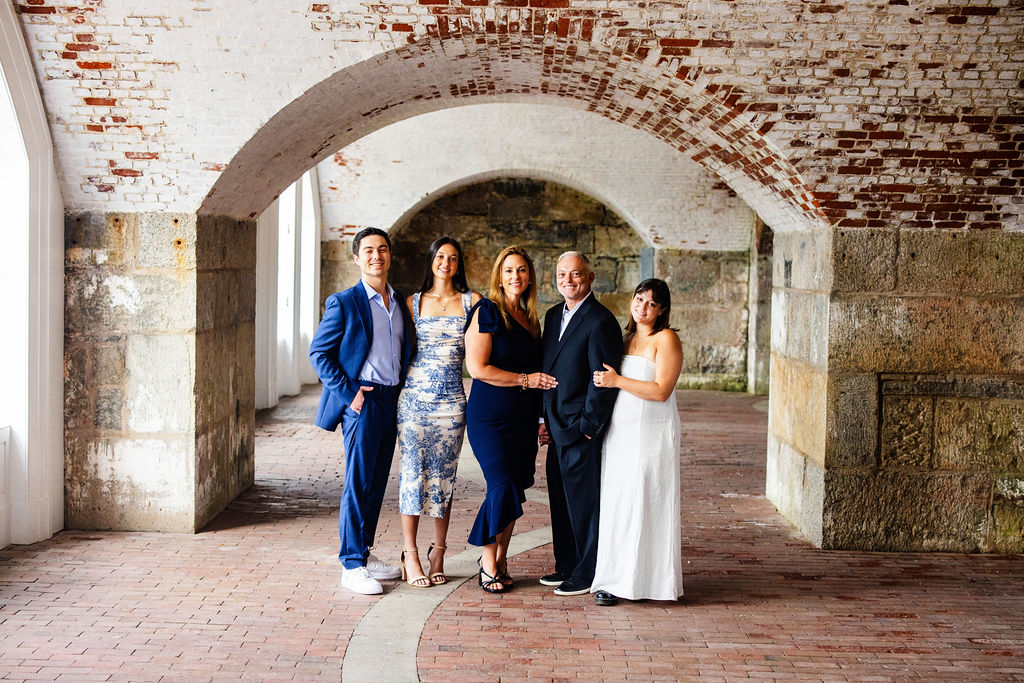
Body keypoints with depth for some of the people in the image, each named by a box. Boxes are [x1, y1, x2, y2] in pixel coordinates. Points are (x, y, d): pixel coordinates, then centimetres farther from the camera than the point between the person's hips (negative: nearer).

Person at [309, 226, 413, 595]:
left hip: (392, 399, 6)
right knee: (358, 483, -5)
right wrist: (347, 392, -13)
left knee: (377, 482, 12)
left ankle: (365, 554, 23)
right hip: (361, 400, -6)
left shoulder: (401, 302, 12)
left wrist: (404, 393, 9)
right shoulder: (343, 302, -6)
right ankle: (352, 566, 1)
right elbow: (319, 353, -6)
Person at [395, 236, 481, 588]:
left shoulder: (471, 301, 7)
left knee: (444, 473, 4)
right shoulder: (414, 302, 8)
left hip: (451, 398, 0)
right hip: (414, 395, 0)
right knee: (413, 469, -3)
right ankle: (410, 553, 2)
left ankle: (438, 552, 13)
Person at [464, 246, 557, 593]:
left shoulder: (531, 320, 14)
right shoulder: (486, 311, -6)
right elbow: (477, 368, -14)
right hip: (489, 415, -6)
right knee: (503, 487, -13)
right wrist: (525, 379, -10)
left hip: (523, 417, 6)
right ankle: (488, 564, 2)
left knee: (514, 489, 5)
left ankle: (500, 561, 15)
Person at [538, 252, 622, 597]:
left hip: (582, 429, -9)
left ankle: (588, 573, 10)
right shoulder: (553, 315, 13)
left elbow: (604, 381, -17)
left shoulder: (600, 321, -14)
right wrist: (544, 419, 13)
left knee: (584, 500, 0)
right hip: (558, 427, 9)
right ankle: (566, 566, 27)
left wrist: (588, 426, -16)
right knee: (560, 499, 15)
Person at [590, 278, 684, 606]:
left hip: (651, 433, -7)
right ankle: (615, 578, 13)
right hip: (620, 432, 7)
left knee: (639, 503, -4)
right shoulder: (627, 338, 16)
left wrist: (617, 381, -14)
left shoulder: (666, 339, -7)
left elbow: (661, 391, -16)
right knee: (617, 503, 7)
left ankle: (634, 580, 3)